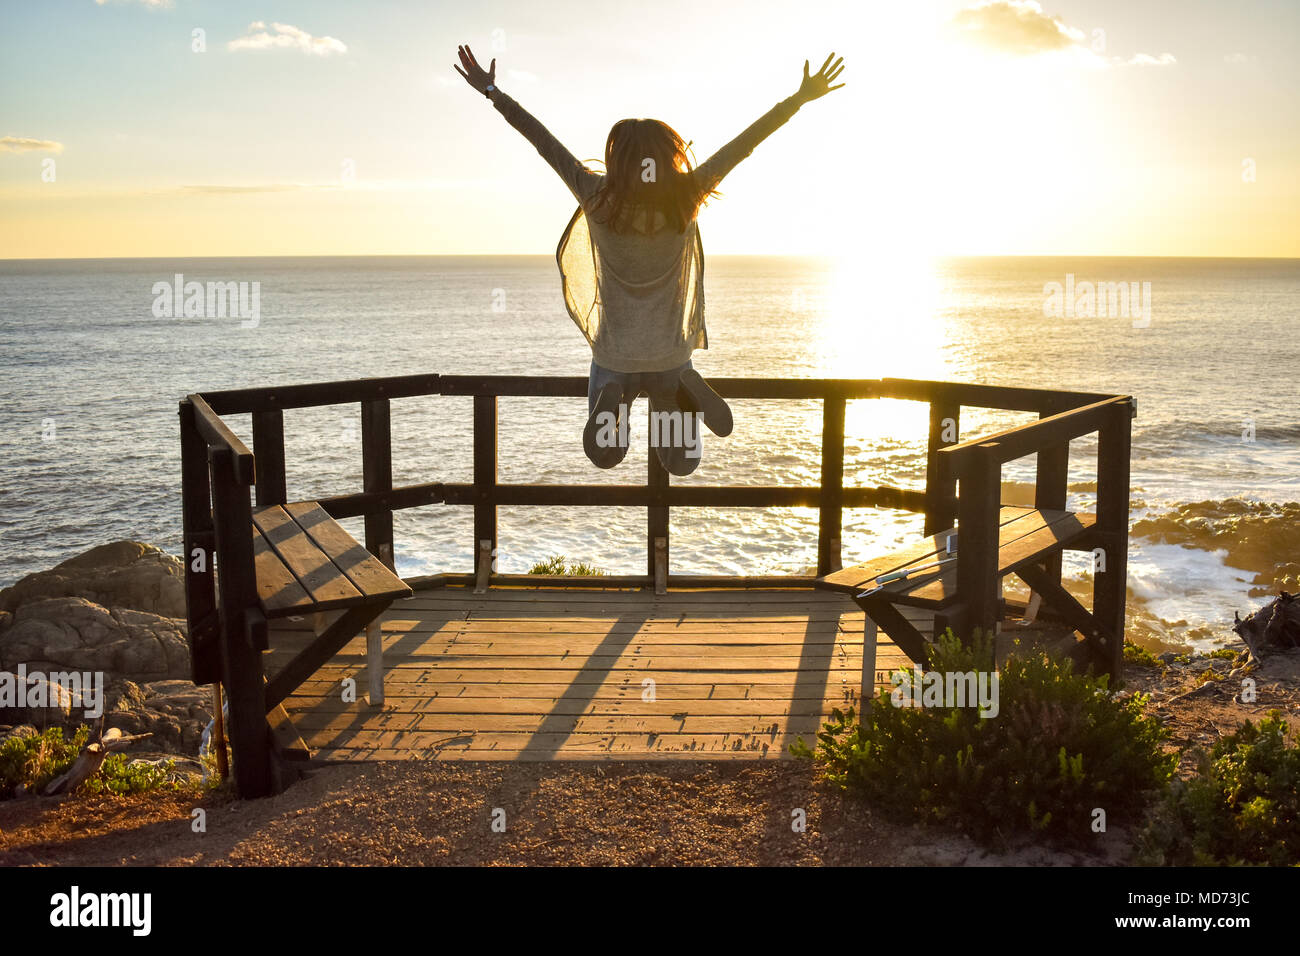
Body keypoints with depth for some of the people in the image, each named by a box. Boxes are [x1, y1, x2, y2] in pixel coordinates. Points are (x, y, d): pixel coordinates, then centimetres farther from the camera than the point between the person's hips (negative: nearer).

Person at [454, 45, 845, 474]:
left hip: (613, 358, 0)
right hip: (671, 356, 1)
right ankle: (679, 394, -17)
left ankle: (612, 402, -17)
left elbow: (543, 140, -9)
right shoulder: (685, 199, -14)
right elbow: (745, 142, -9)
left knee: (604, 456, 17)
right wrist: (800, 98, -4)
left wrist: (492, 92, 0)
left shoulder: (598, 198, -16)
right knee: (682, 463, 15)